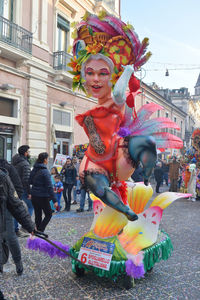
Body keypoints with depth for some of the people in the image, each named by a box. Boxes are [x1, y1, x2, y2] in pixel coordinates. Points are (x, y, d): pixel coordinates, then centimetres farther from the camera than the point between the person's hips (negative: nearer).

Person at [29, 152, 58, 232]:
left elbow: (30, 181, 13)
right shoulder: (45, 171, -16)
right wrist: (54, 200, -17)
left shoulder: (34, 169, 5)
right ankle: (40, 231, -2)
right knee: (48, 215, 7)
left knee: (38, 215, 14)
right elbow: (49, 187, -18)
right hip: (42, 197, -7)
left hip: (34, 196, 7)